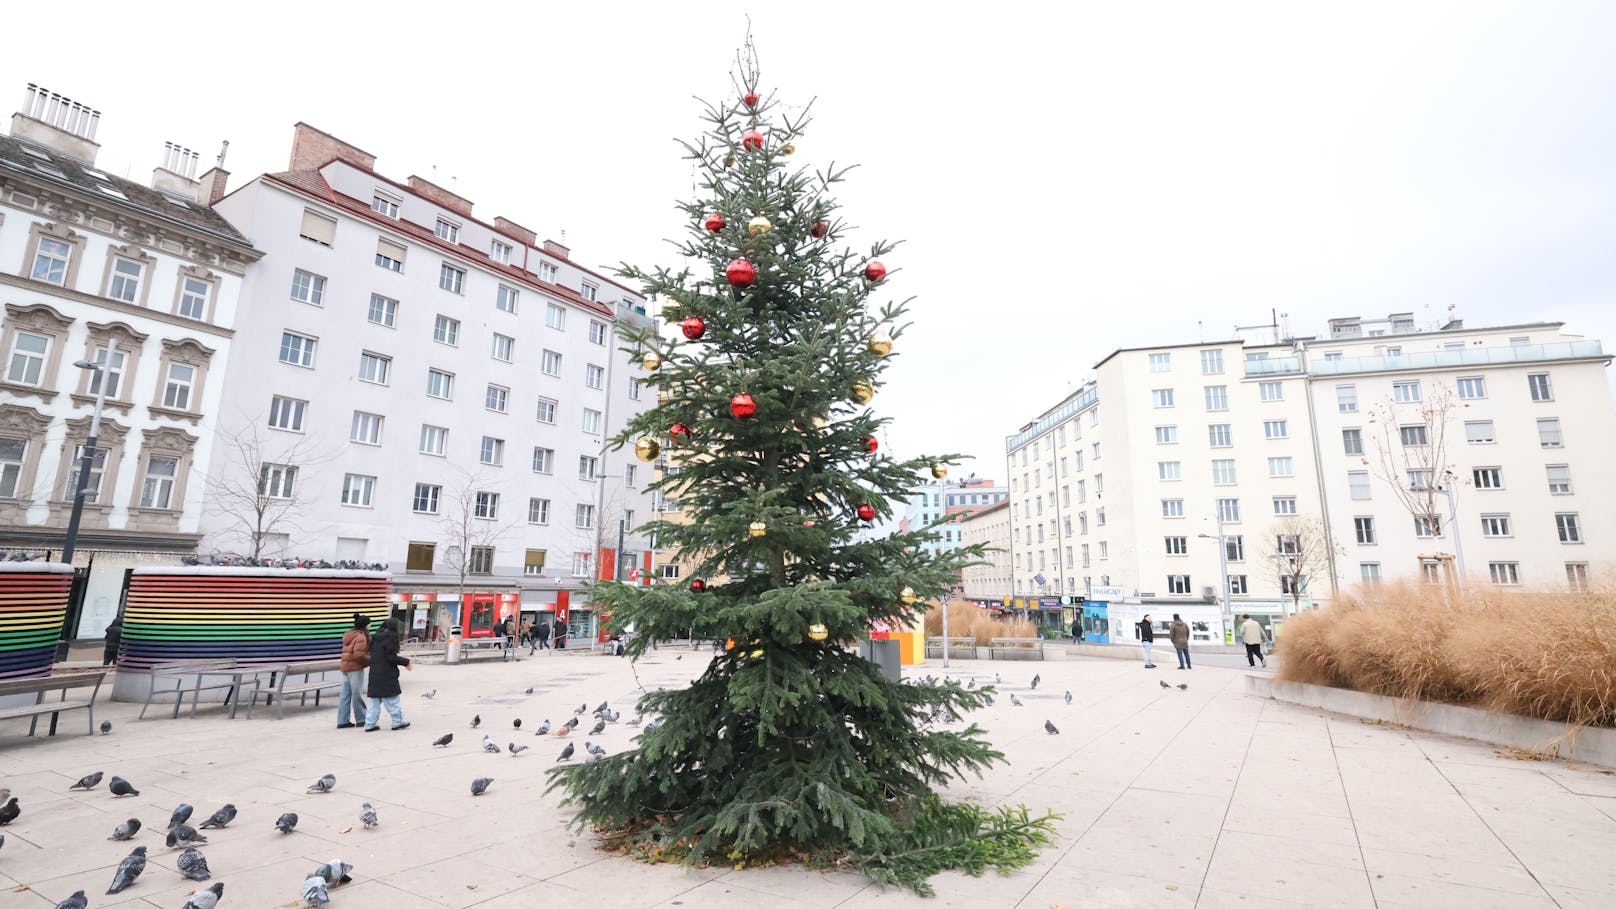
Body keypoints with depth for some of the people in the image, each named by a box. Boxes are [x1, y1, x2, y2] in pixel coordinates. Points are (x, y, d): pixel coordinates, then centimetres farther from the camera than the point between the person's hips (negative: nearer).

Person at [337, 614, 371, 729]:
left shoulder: (350, 635, 16)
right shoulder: (361, 637, -13)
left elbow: (351, 652, 16)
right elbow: (359, 654, -22)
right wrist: (371, 660, -10)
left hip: (346, 667, 9)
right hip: (355, 668, -9)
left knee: (345, 695, 10)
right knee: (357, 694, 0)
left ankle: (342, 721, 13)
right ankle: (361, 719, 9)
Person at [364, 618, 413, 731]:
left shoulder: (377, 638, 10)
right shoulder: (390, 638, -12)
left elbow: (373, 655, 15)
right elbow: (391, 657, -18)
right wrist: (406, 662, -8)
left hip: (374, 674, 7)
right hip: (387, 675, -7)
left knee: (375, 700, 13)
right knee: (392, 700, 2)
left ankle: (370, 724, 12)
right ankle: (398, 722, 10)